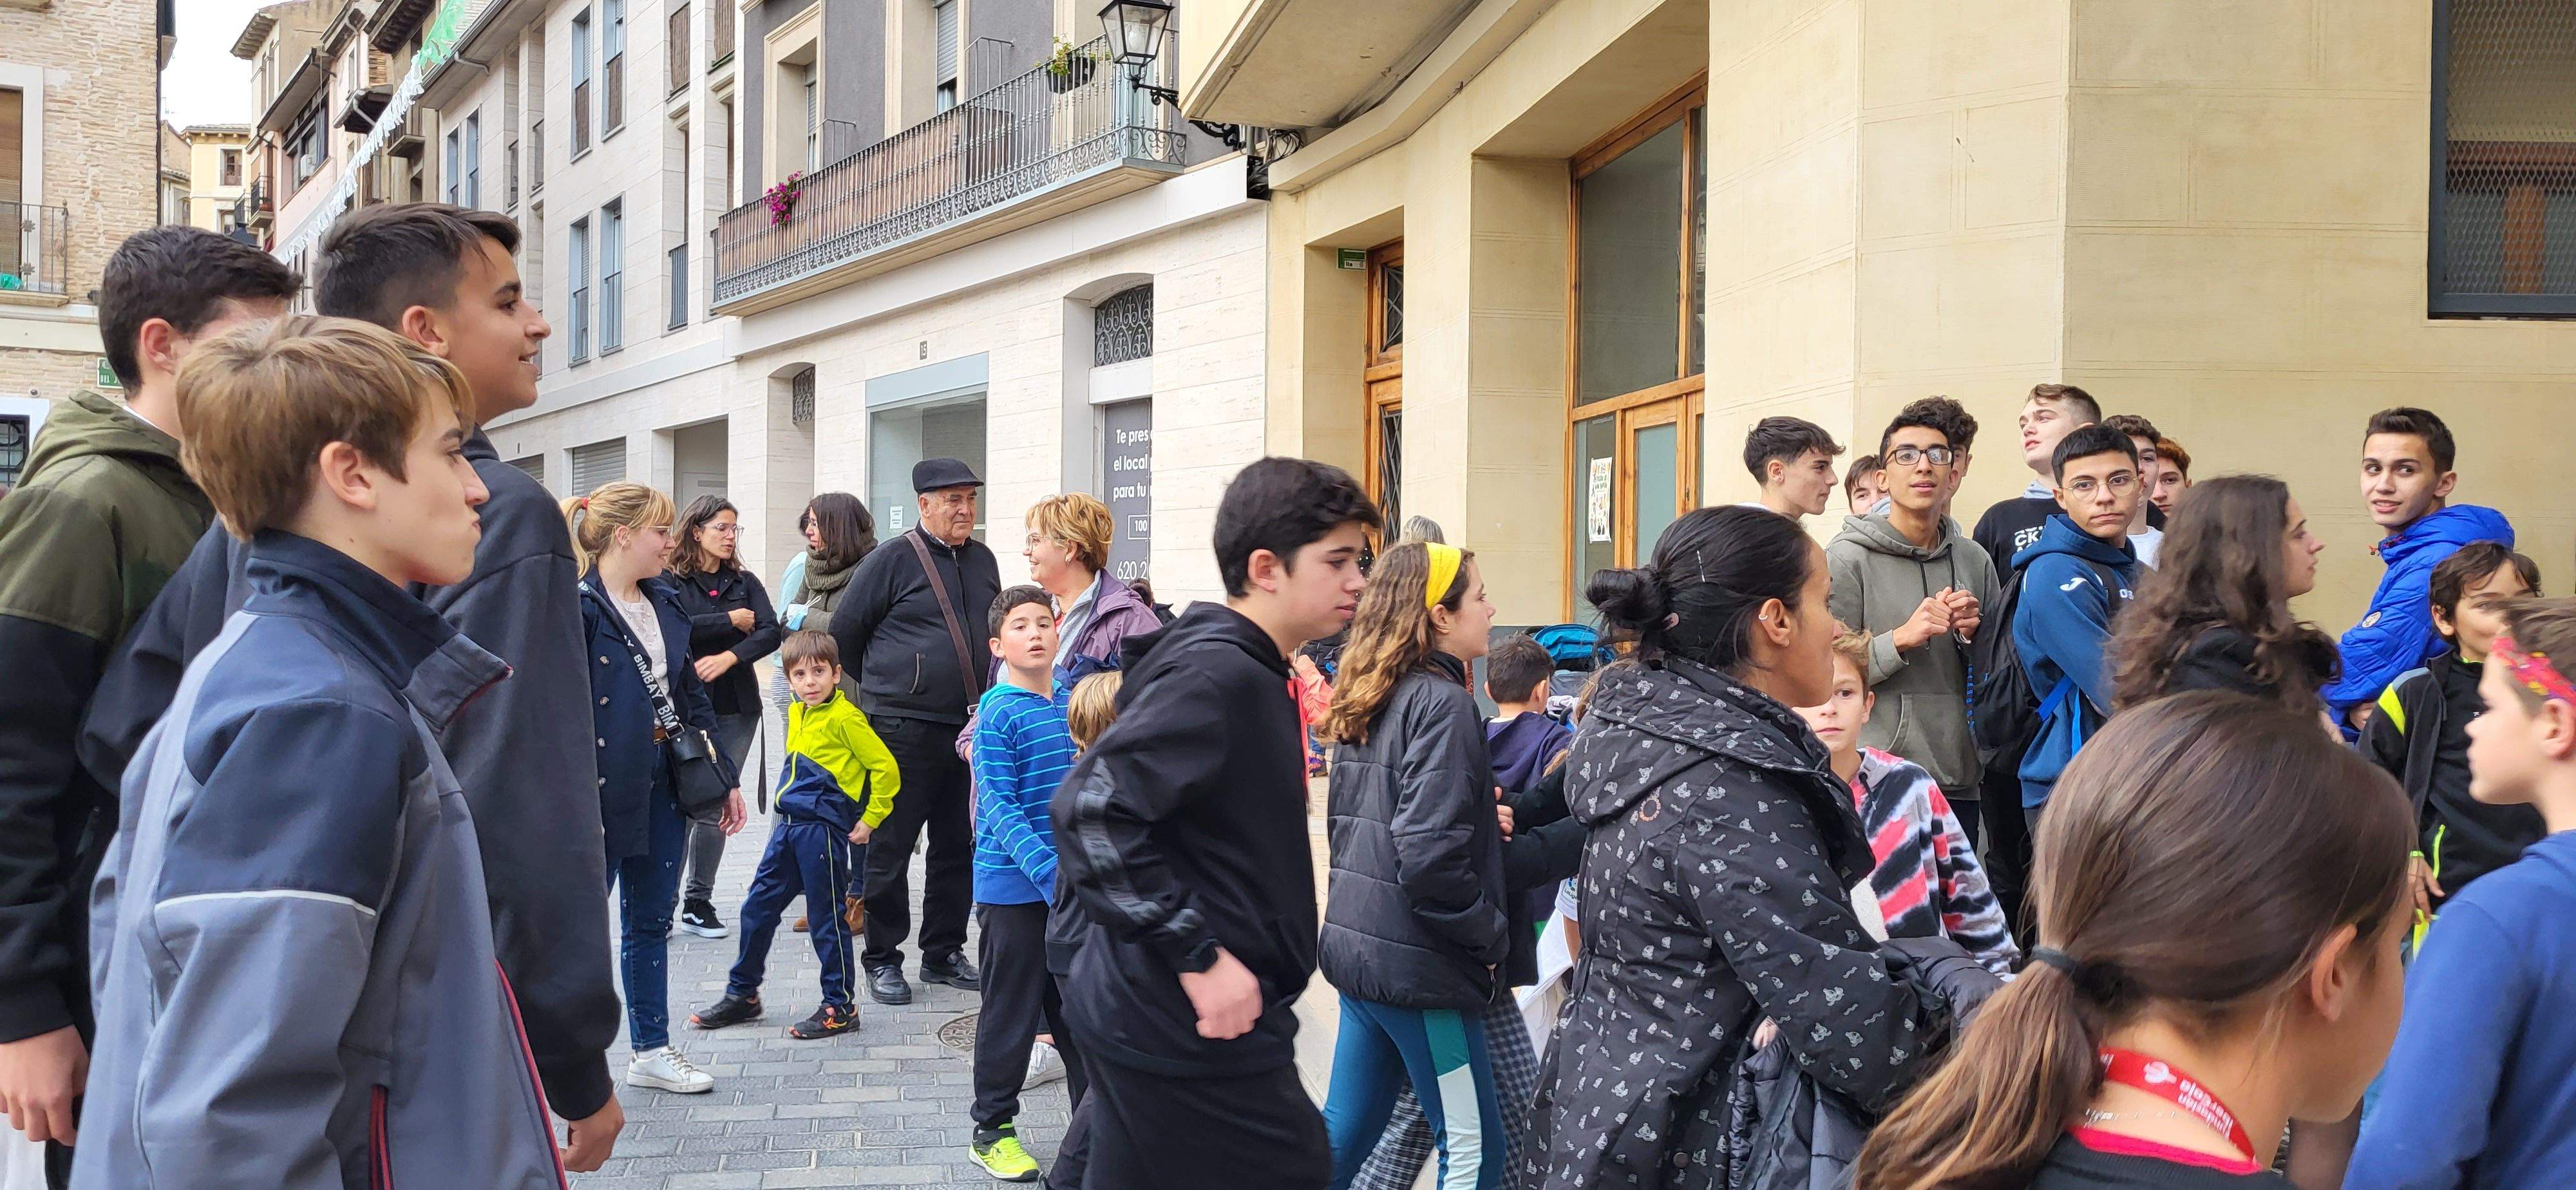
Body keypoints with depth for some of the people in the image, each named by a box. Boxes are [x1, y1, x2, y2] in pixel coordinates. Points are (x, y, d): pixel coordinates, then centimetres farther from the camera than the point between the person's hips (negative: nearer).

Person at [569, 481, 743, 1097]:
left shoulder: (665, 602, 11)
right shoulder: (577, 606, -14)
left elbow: (692, 693, 16)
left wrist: (724, 775, 15)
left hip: (666, 781, 8)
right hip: (604, 787, -7)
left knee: (651, 919, 16)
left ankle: (652, 1050, 27)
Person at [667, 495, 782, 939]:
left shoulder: (745, 582, 13)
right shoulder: (670, 581, 1)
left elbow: (771, 632, -2)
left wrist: (729, 657, -17)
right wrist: (731, 622, -10)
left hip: (736, 710, 4)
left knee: (714, 806, 6)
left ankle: (699, 902, 14)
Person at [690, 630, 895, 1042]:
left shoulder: (845, 718, -13)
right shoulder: (797, 714, 11)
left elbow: (886, 769, -13)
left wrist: (869, 820, -9)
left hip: (824, 829, -8)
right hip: (788, 826, 8)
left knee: (826, 917, 0)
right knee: (758, 907, 13)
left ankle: (839, 1007, 11)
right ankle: (742, 995, 27)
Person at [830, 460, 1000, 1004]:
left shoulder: (983, 561, 10)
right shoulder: (892, 561, -7)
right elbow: (844, 632, 0)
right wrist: (882, 686, 9)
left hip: (969, 726, 6)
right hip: (905, 729, -5)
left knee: (957, 846, 12)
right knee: (891, 847, 1)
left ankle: (944, 953, 24)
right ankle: (882, 960, 12)